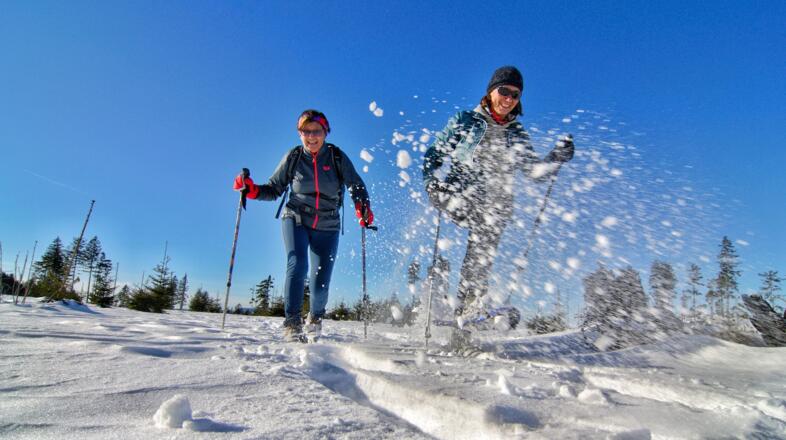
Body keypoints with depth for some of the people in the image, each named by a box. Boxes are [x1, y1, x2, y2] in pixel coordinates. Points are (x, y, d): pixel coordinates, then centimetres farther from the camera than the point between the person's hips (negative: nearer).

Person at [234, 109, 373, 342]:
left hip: (327, 227, 0)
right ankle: (292, 323, -14)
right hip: (296, 219, 0)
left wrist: (363, 207, -20)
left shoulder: (337, 157, -5)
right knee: (297, 265, -23)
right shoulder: (293, 157, -3)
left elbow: (356, 185, -1)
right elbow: (274, 190, 4)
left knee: (320, 282, 0)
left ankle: (315, 319, 29)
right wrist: (251, 190, -14)